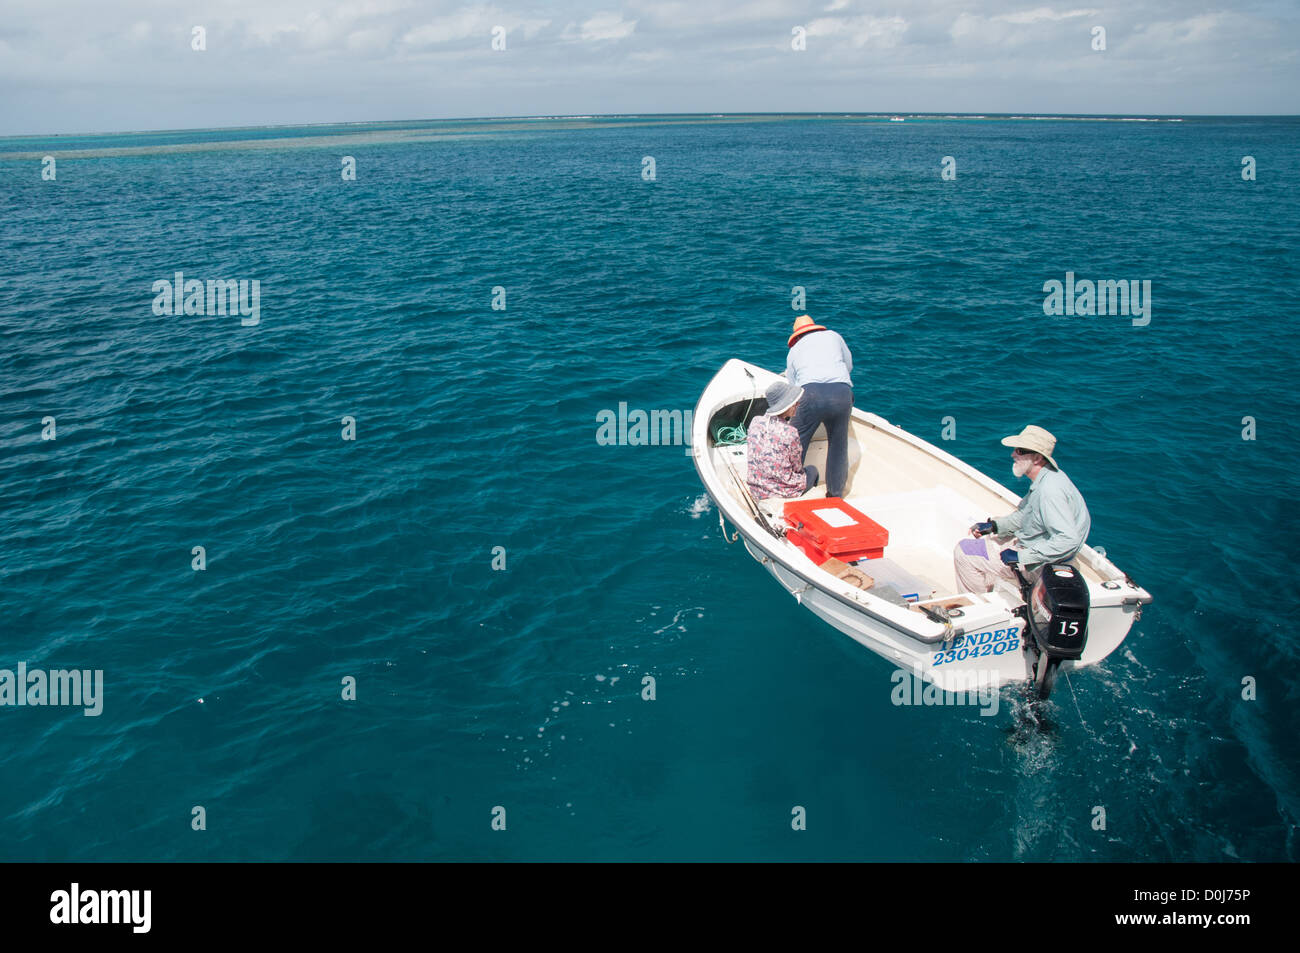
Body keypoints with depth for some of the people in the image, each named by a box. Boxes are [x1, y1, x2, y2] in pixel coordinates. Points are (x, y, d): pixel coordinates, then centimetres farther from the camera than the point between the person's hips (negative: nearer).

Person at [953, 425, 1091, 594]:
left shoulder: (1050, 490, -31)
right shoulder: (1043, 479, 2)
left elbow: (1068, 539, -36)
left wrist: (1021, 557, -31)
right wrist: (993, 526, 6)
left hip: (1038, 566, -10)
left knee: (963, 552, -5)